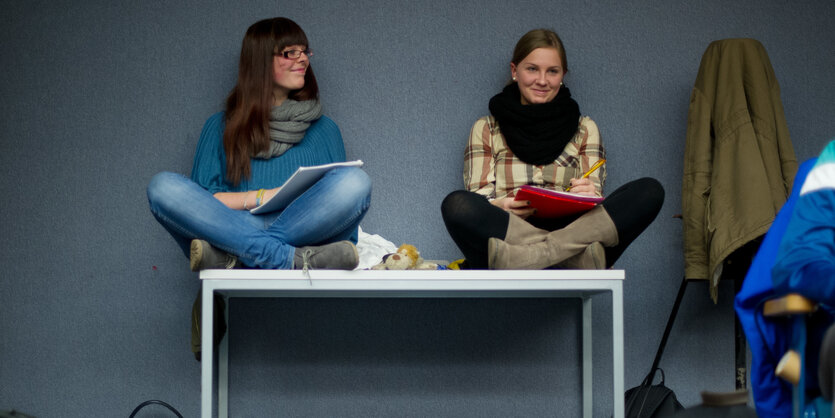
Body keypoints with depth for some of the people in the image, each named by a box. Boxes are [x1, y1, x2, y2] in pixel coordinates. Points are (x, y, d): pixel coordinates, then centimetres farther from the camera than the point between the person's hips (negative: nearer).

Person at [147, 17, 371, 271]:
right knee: (163, 186, -26)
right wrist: (260, 197, -6)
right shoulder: (221, 127, 20)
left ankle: (228, 257, -35)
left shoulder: (324, 130, 23)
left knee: (355, 180, -28)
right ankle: (291, 258, -39)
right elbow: (201, 201, 8)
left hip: (304, 236, 1)